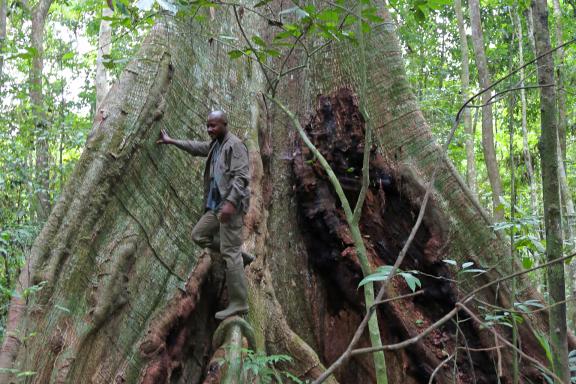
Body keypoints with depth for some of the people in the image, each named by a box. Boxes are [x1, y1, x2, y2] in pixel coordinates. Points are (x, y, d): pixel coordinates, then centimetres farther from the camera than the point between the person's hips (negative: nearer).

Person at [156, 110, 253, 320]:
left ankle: (238, 303, -7)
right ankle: (240, 257, 16)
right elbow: (197, 147, 36)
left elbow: (241, 176, -22)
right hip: (216, 205, 10)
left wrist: (231, 202, -31)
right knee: (199, 235, 15)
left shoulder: (234, 145, -13)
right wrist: (171, 141, 42)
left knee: (230, 252, -11)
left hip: (231, 205, -10)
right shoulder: (215, 144, 16)